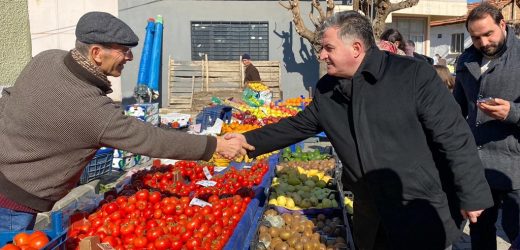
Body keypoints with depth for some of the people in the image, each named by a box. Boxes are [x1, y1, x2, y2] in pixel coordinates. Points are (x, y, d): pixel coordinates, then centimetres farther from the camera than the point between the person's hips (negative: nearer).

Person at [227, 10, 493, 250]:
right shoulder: (326, 90, 1)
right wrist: (250, 140, 6)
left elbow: (454, 136, -13)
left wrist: (472, 195, -11)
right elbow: (297, 126, 12)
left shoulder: (413, 75, -16)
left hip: (421, 214, -5)